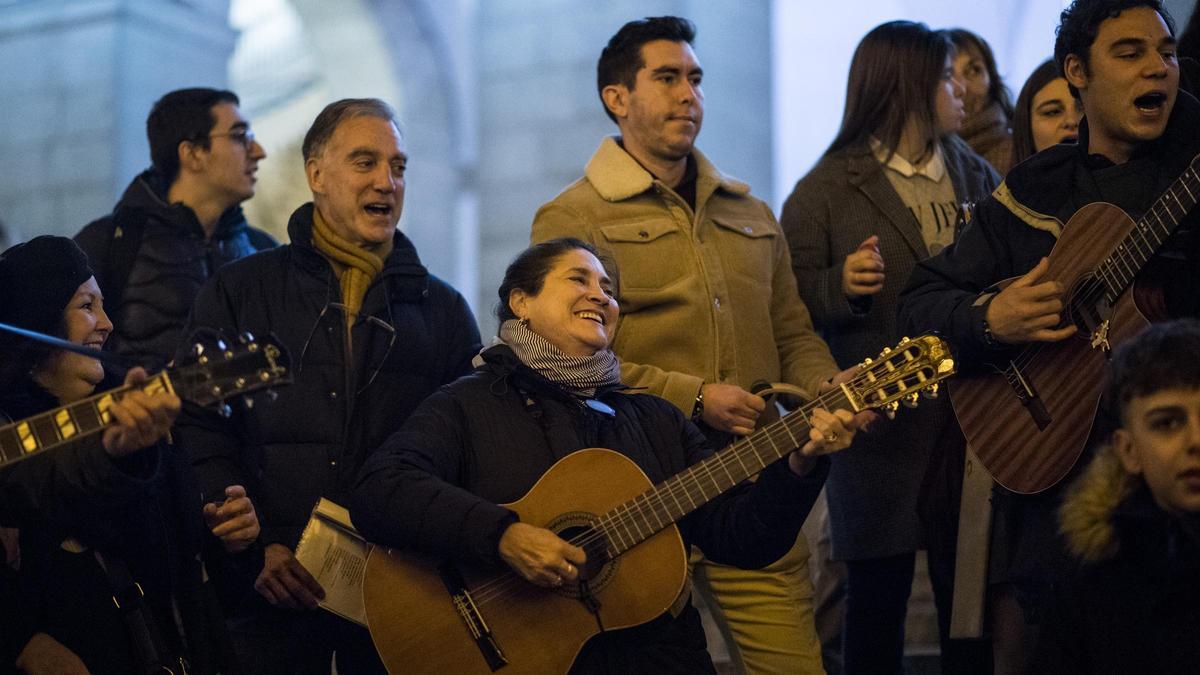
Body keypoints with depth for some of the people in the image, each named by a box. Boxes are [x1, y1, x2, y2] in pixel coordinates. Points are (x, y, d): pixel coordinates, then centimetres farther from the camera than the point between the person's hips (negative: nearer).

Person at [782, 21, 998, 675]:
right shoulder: (826, 191, -1)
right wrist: (843, 285, -20)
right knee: (878, 594, 4)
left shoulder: (977, 178, 14)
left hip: (977, 418, 4)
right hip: (881, 421, -3)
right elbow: (793, 306, -3)